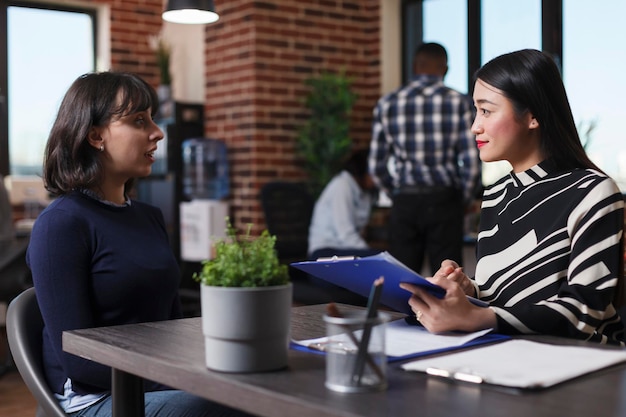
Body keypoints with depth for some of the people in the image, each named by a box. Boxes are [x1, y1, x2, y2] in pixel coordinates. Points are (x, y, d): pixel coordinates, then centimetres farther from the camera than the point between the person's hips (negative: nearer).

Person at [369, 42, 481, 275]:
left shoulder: (387, 104, 3)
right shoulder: (459, 102, -2)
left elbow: (377, 165, 3)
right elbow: (471, 163, -8)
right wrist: (465, 201, 8)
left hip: (404, 203, 2)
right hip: (444, 202, -2)